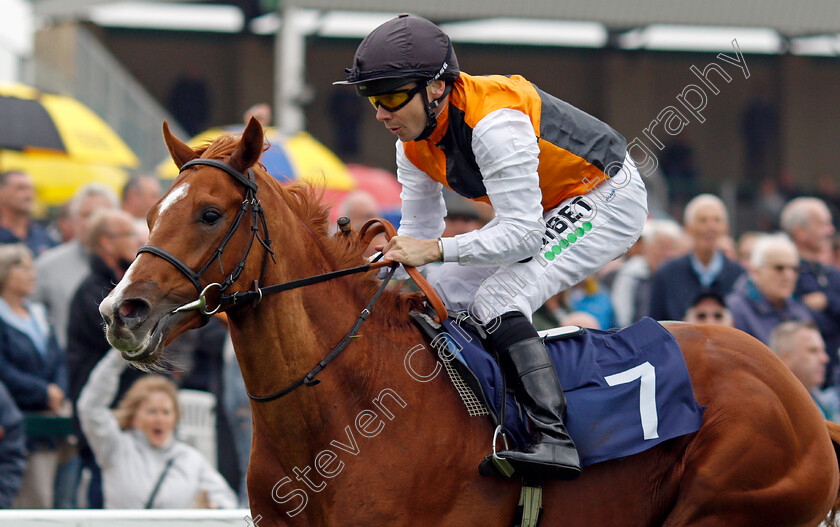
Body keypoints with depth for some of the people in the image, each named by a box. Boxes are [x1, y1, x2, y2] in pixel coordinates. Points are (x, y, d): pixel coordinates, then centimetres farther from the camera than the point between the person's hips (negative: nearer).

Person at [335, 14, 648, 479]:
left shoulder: (494, 123, -33)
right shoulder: (414, 143, -5)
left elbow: (521, 233, -33)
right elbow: (420, 231, 4)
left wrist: (437, 249, -38)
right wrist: (386, 257, -15)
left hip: (608, 200, -10)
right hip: (540, 214, 10)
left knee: (498, 297, -27)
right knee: (442, 294, 3)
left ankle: (555, 440, -36)